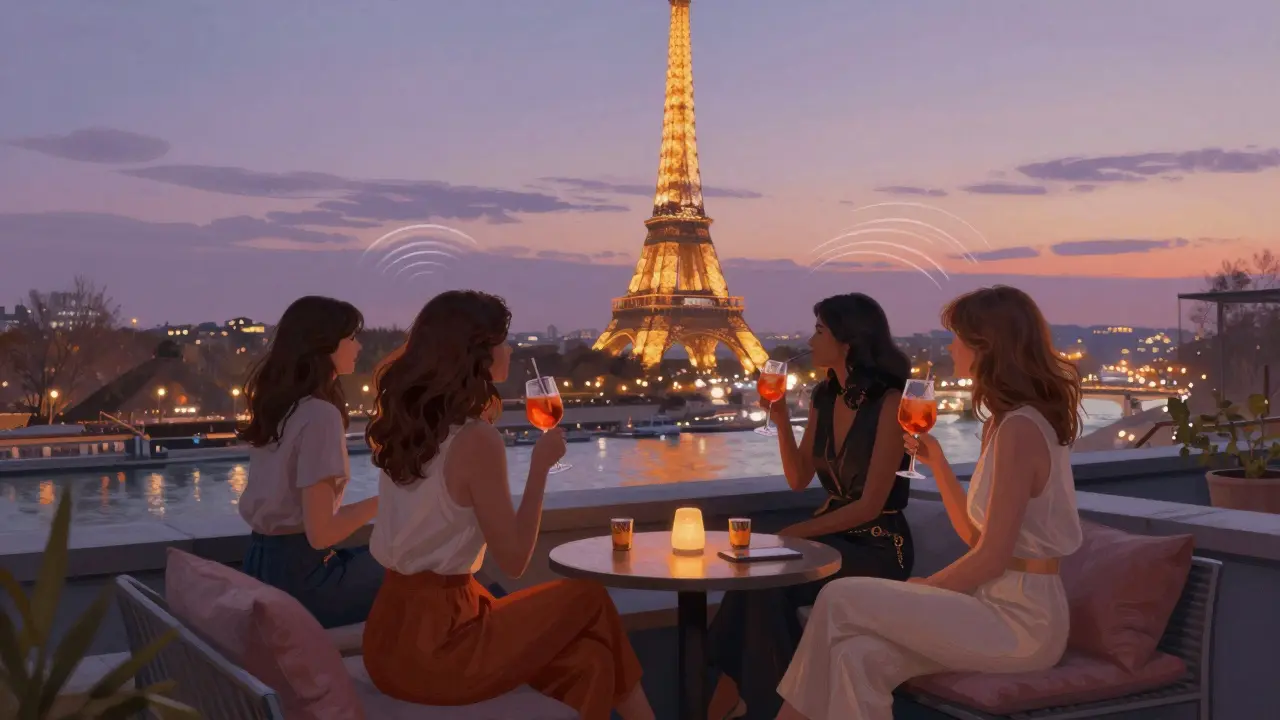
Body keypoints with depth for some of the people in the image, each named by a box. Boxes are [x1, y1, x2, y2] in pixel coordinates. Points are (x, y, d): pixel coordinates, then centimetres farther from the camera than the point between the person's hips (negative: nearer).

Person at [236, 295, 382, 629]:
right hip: (298, 572, -9)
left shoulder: (278, 406, 8)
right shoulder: (320, 414, -20)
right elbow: (321, 533, -21)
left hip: (264, 560, 9)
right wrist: (384, 499, -9)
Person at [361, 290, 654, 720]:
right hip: (433, 646, -7)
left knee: (586, 660, 13)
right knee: (589, 600, 12)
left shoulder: (403, 426, 7)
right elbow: (513, 561, -12)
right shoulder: (476, 440, -17)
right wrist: (540, 466, -4)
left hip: (394, 634, 7)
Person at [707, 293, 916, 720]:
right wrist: (781, 421, -1)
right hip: (832, 535, 6)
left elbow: (870, 505, -17)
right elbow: (799, 480, 13)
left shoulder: (889, 403, -15)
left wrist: (795, 532, -17)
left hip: (878, 548, -6)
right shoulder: (824, 398, 8)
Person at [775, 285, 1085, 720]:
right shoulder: (1006, 423, 14)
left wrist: (923, 587, -4)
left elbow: (991, 557, -19)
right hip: (1001, 609, 9)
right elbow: (975, 536, 16)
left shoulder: (1020, 429, -18)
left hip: (1022, 622, -9)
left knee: (840, 600, -9)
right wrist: (936, 461, 7)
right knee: (860, 657, -9)